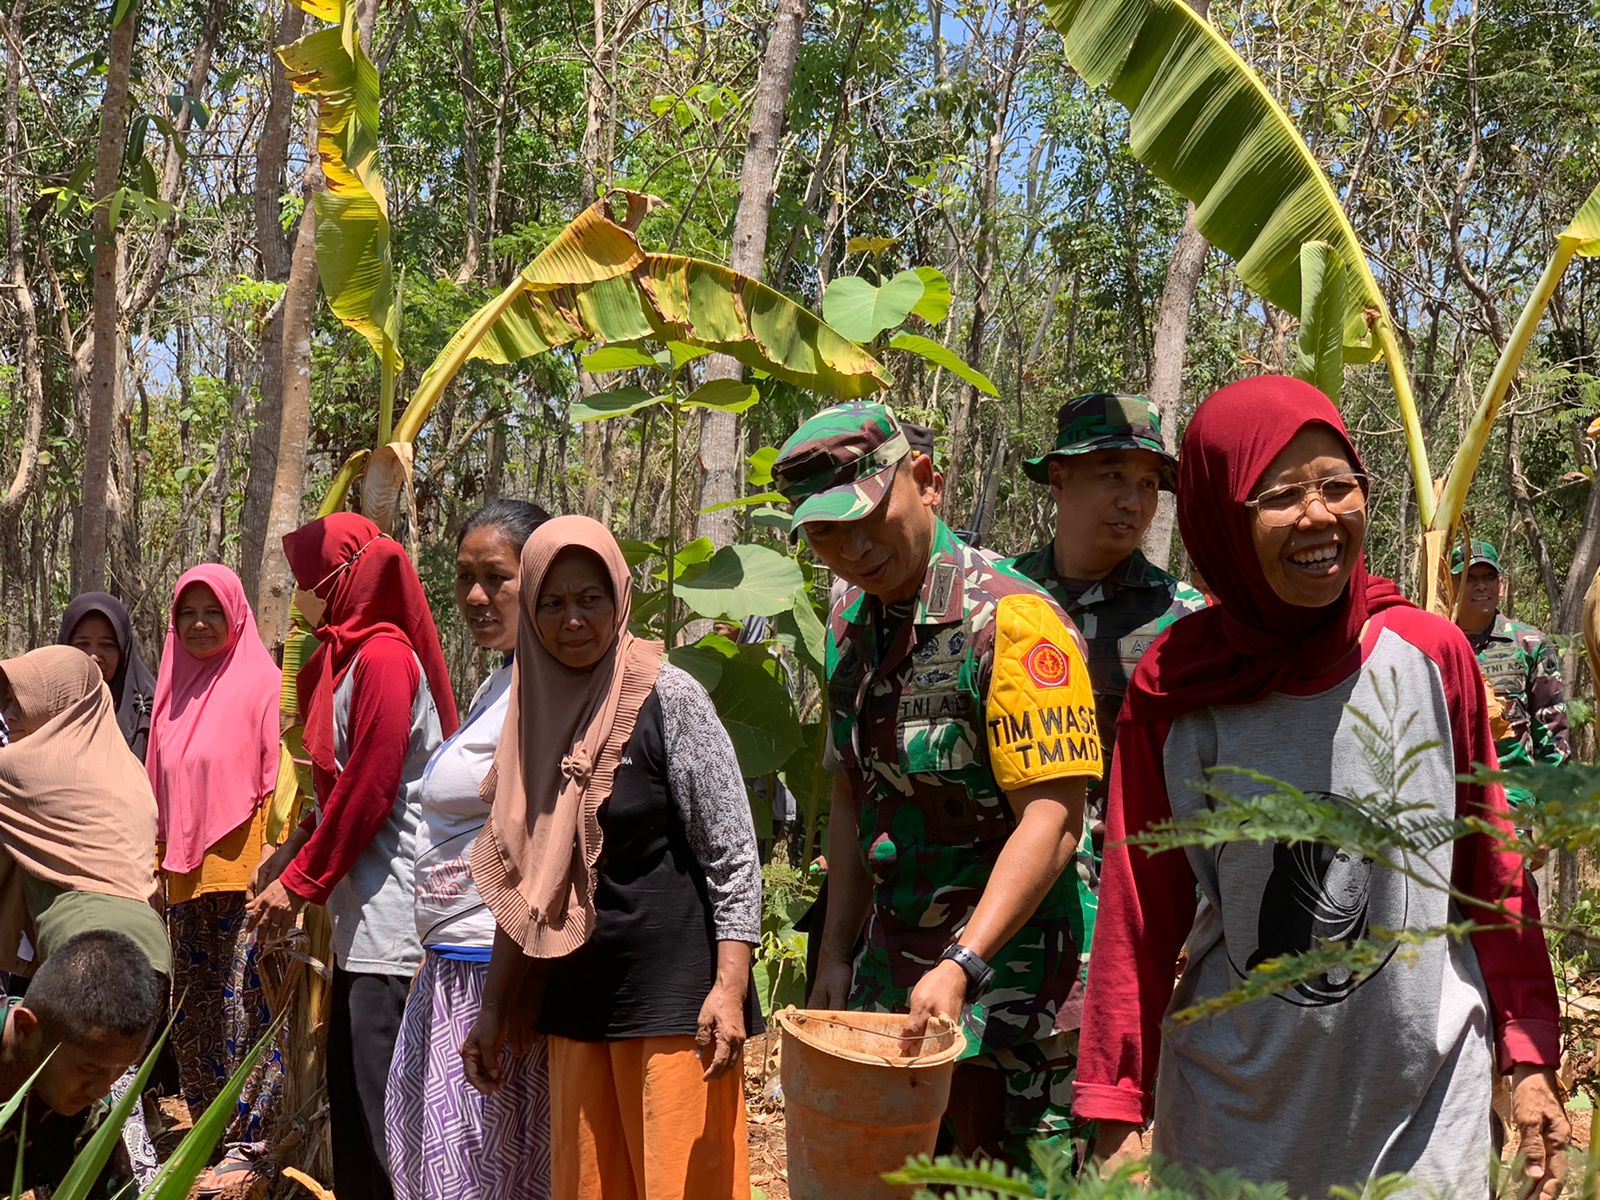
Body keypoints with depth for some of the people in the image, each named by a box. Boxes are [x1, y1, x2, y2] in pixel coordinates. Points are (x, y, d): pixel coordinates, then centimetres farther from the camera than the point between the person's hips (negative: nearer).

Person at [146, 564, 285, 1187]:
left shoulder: (262, 683, -5)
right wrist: (160, 863, 17)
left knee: (243, 1004, -4)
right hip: (185, 872, 7)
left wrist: (273, 859, -16)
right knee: (190, 1011, 10)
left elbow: (280, 778, -9)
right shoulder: (175, 690, 14)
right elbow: (159, 786, 20)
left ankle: (246, 1142, 4)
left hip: (242, 868, -6)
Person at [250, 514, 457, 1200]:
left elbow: (368, 789, -17)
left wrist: (300, 883, -10)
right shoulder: (349, 655, 16)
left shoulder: (383, 655, -14)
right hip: (362, 918, 10)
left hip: (391, 919, -10)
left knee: (380, 1102, -4)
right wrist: (292, 854, 7)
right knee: (352, 1096, 15)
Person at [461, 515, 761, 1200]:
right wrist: (494, 1009, 13)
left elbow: (733, 855, -10)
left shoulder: (668, 699, -9)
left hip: (673, 991, -5)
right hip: (575, 995, 5)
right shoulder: (534, 712, 6)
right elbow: (526, 882, 13)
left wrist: (729, 987, -19)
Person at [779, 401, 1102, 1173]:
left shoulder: (1013, 619, -17)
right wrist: (836, 956, 11)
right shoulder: (849, 627, 8)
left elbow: (1052, 820, -21)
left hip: (1006, 967, -7)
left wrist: (962, 966, -27)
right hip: (888, 973, 7)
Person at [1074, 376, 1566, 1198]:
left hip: (1425, 1101, 1)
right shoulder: (1172, 691, -8)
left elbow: (1488, 867, 2)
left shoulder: (1431, 658, -7)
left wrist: (1528, 1055, 3)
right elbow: (1139, 909, -3)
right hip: (1231, 1111, 0)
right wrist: (1117, 1110, -2)